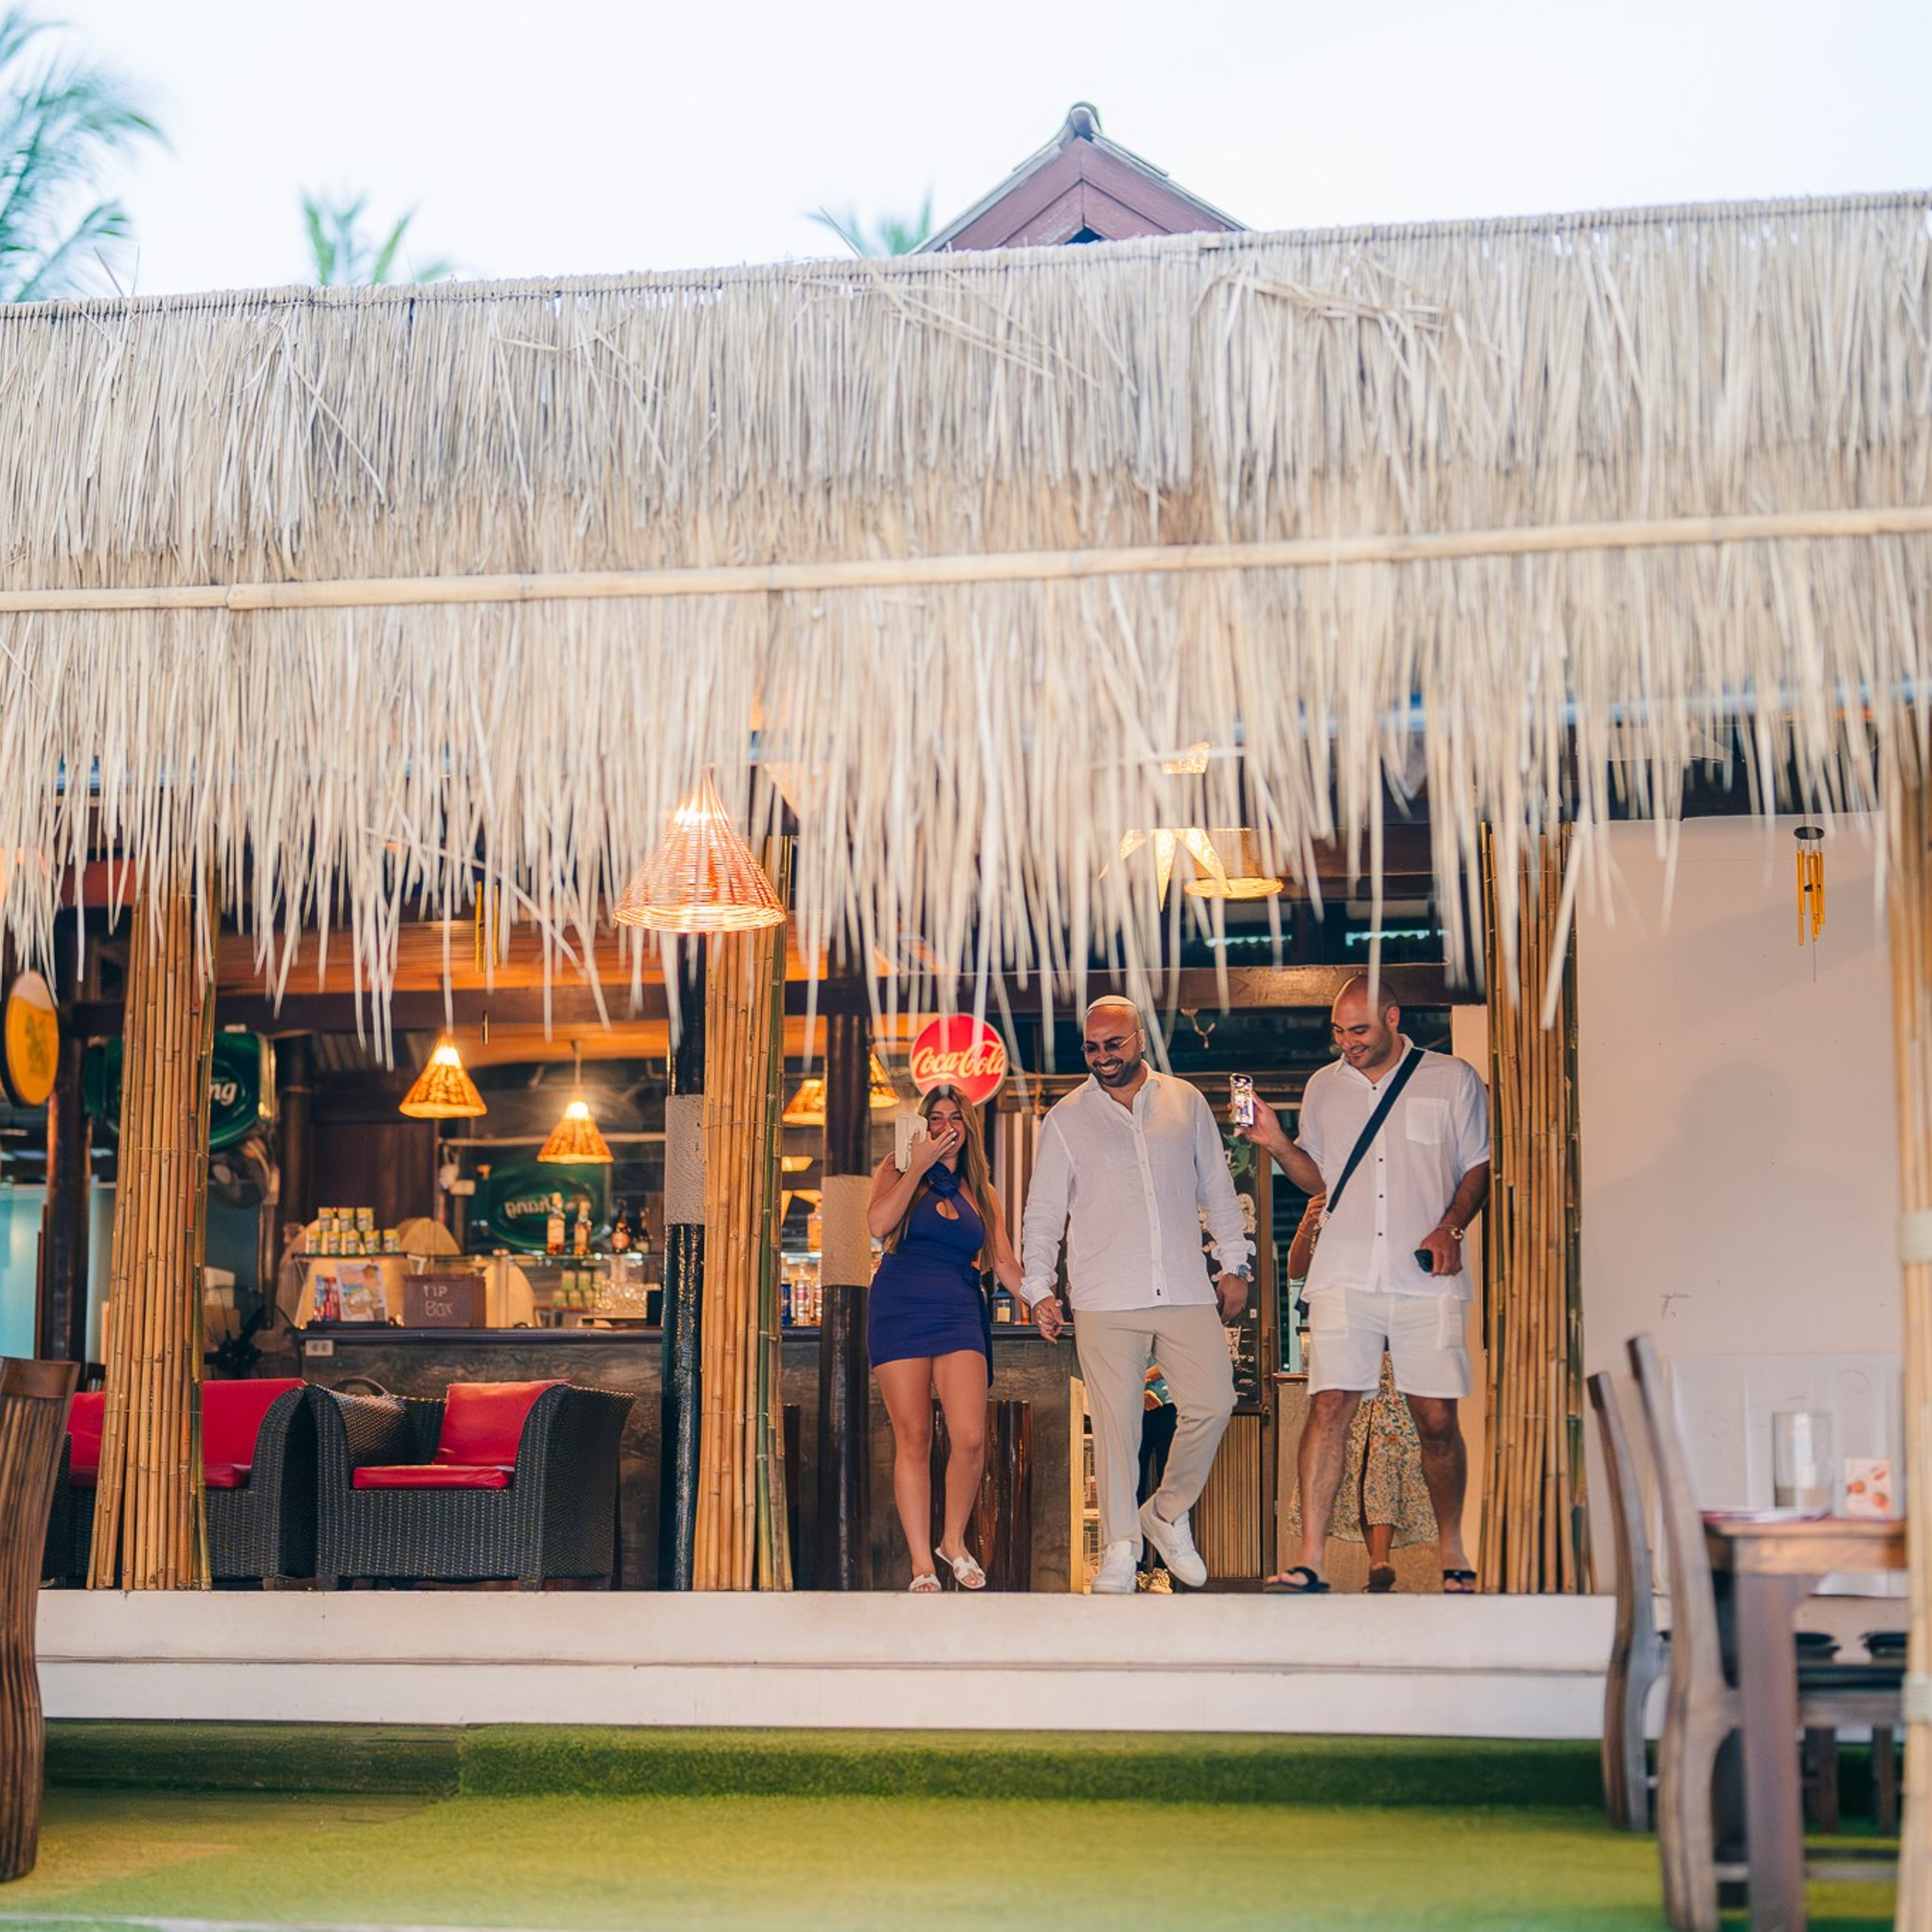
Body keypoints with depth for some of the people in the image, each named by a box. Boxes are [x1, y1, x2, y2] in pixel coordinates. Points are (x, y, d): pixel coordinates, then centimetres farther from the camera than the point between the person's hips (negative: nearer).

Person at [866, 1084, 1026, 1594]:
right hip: (900, 1309, -2)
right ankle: (922, 1563, 2)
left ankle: (953, 1541, 12)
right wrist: (918, 1166, -6)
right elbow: (879, 1224, -11)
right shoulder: (898, 1171, 9)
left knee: (970, 1439, -11)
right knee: (913, 1438, -5)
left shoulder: (981, 1193, 17)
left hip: (959, 1313, 2)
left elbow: (1004, 1263, 12)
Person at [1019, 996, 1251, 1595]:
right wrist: (1038, 1286, -1)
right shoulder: (1066, 1119, 5)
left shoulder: (1186, 1103, 10)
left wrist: (1233, 1264, 13)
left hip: (1187, 1293, 2)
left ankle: (1168, 1513, 18)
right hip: (1105, 1302, -2)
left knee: (1212, 1405, -4)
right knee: (1116, 1423, -4)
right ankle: (1119, 1549, 6)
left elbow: (1217, 1190, 16)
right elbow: (1043, 1214, 7)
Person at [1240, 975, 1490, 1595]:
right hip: (1344, 1276, 1)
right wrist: (1277, 1144, 3)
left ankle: (1451, 1549, 20)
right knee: (1329, 1405, -11)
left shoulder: (1452, 1081, 6)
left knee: (1437, 1418, 1)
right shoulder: (1324, 1087, 13)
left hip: (1426, 1279, -1)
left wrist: (1450, 1229, -5)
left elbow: (1479, 1168, 10)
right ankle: (1310, 1558, -13)